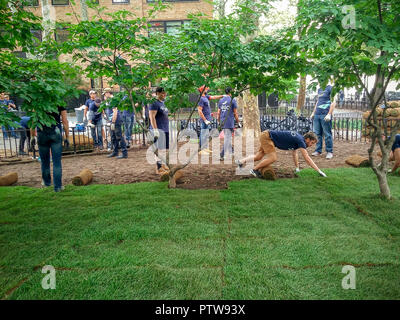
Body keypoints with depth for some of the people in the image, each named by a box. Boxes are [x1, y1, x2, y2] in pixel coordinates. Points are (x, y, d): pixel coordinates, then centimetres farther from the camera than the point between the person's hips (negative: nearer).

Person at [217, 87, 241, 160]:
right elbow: (235, 113, -3)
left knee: (228, 138, 18)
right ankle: (222, 155, -4)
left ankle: (231, 153, 25)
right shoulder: (233, 100, -5)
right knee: (227, 139, -3)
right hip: (229, 122, -6)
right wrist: (238, 122, 5)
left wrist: (219, 122, 21)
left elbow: (218, 113, 12)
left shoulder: (220, 100, 11)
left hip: (222, 122, 6)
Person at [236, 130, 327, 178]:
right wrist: (319, 171, -15)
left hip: (266, 136, 9)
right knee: (273, 158, -19)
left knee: (258, 157, 14)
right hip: (267, 136, -9)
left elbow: (294, 153, 21)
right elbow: (307, 159, -19)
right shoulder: (301, 141, -18)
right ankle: (254, 170, -7)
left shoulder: (297, 139, 8)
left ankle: (241, 161, 27)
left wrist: (297, 168, 22)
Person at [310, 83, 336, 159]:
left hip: (325, 115, -7)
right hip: (317, 115, 7)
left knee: (327, 134, -4)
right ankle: (318, 151, 13)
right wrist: (313, 112, 22)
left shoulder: (330, 88, -2)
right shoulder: (319, 89, 21)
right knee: (317, 133, 6)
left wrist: (329, 114, -17)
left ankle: (329, 152, 3)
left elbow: (333, 102, -10)